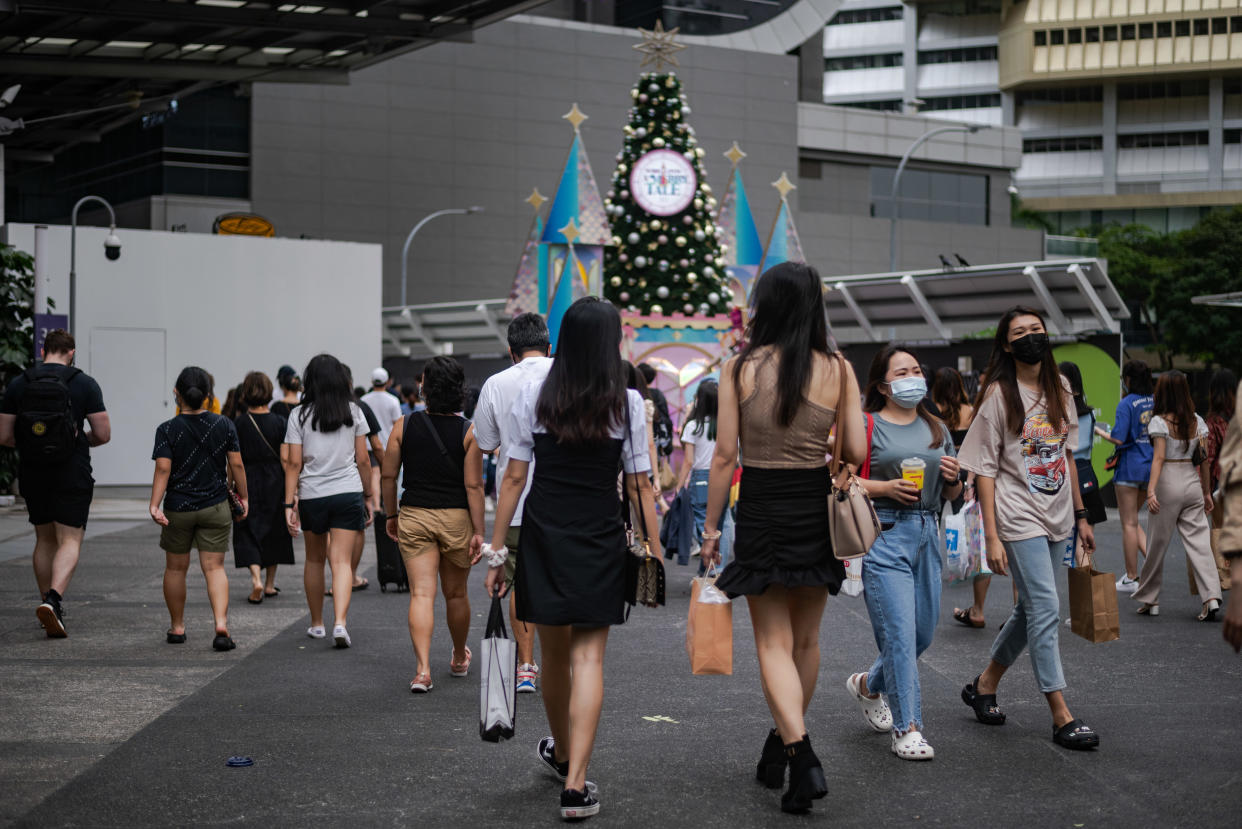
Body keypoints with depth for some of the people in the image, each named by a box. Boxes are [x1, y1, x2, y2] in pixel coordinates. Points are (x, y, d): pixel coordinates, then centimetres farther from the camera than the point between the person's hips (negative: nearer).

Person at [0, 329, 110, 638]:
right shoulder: (84, 384, -5)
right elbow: (103, 434, -5)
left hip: (32, 474, 3)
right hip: (73, 474, -3)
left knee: (44, 539, 17)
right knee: (70, 541, -2)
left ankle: (47, 603, 20)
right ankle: (53, 600, -22)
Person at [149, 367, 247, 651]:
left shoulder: (167, 430, -7)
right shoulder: (224, 425, -2)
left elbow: (162, 470, -15)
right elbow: (236, 465, -1)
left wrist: (154, 505, -16)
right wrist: (242, 497, 10)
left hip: (178, 509, -1)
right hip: (216, 507, 1)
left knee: (175, 568, 14)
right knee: (214, 567, 1)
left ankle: (177, 627, 24)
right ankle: (221, 624, -17)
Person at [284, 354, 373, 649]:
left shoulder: (300, 415, -1)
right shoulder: (354, 412, 3)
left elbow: (294, 463, -4)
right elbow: (363, 460, 4)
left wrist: (289, 504, -3)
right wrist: (368, 496, 14)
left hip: (311, 495, 0)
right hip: (348, 492, 0)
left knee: (314, 559, 16)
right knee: (342, 561, -3)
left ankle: (317, 624, 25)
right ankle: (340, 623, -20)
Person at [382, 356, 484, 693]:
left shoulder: (404, 427, -3)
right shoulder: (468, 432, -7)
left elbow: (388, 475, 1)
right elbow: (473, 485, -10)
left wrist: (392, 515, 15)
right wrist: (478, 532, -6)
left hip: (414, 516, 0)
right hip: (456, 517, 0)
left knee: (421, 593, -2)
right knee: (456, 593, 16)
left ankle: (423, 668, -16)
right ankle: (459, 659, 35)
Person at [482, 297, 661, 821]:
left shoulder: (534, 396, -1)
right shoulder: (627, 403, -4)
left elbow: (514, 478, -1)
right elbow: (639, 485, -2)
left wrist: (496, 551, 3)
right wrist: (654, 552, 5)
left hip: (543, 536, 2)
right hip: (601, 541, -2)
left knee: (554, 654, 17)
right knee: (588, 659, 0)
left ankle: (562, 753, 39)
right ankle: (575, 784, -9)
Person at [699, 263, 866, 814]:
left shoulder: (739, 369, -6)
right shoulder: (837, 369, -2)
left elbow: (724, 456, -6)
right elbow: (857, 452, -3)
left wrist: (712, 524, 2)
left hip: (761, 510, -2)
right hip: (817, 507, 2)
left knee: (774, 642, 2)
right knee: (806, 639, 18)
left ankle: (802, 757, -15)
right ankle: (783, 744, 33)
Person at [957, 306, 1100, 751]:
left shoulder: (1060, 389, 10)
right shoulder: (998, 395, -8)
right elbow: (984, 469, -8)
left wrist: (1080, 515, 15)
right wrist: (992, 536, -13)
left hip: (1056, 516, 7)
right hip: (1018, 517, -6)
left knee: (1031, 608, 11)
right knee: (1046, 608, -11)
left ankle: (984, 685, 29)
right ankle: (1061, 716, -6)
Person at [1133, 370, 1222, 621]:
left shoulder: (1159, 422, -7)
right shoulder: (1197, 421, 7)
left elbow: (1159, 458, -16)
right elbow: (1204, 459, 8)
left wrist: (1151, 490, -21)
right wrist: (1207, 492, 15)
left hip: (1168, 483, -4)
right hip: (1192, 482, 4)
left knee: (1157, 544, 6)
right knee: (1199, 542, 1)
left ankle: (1149, 600, 16)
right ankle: (1211, 597, -13)